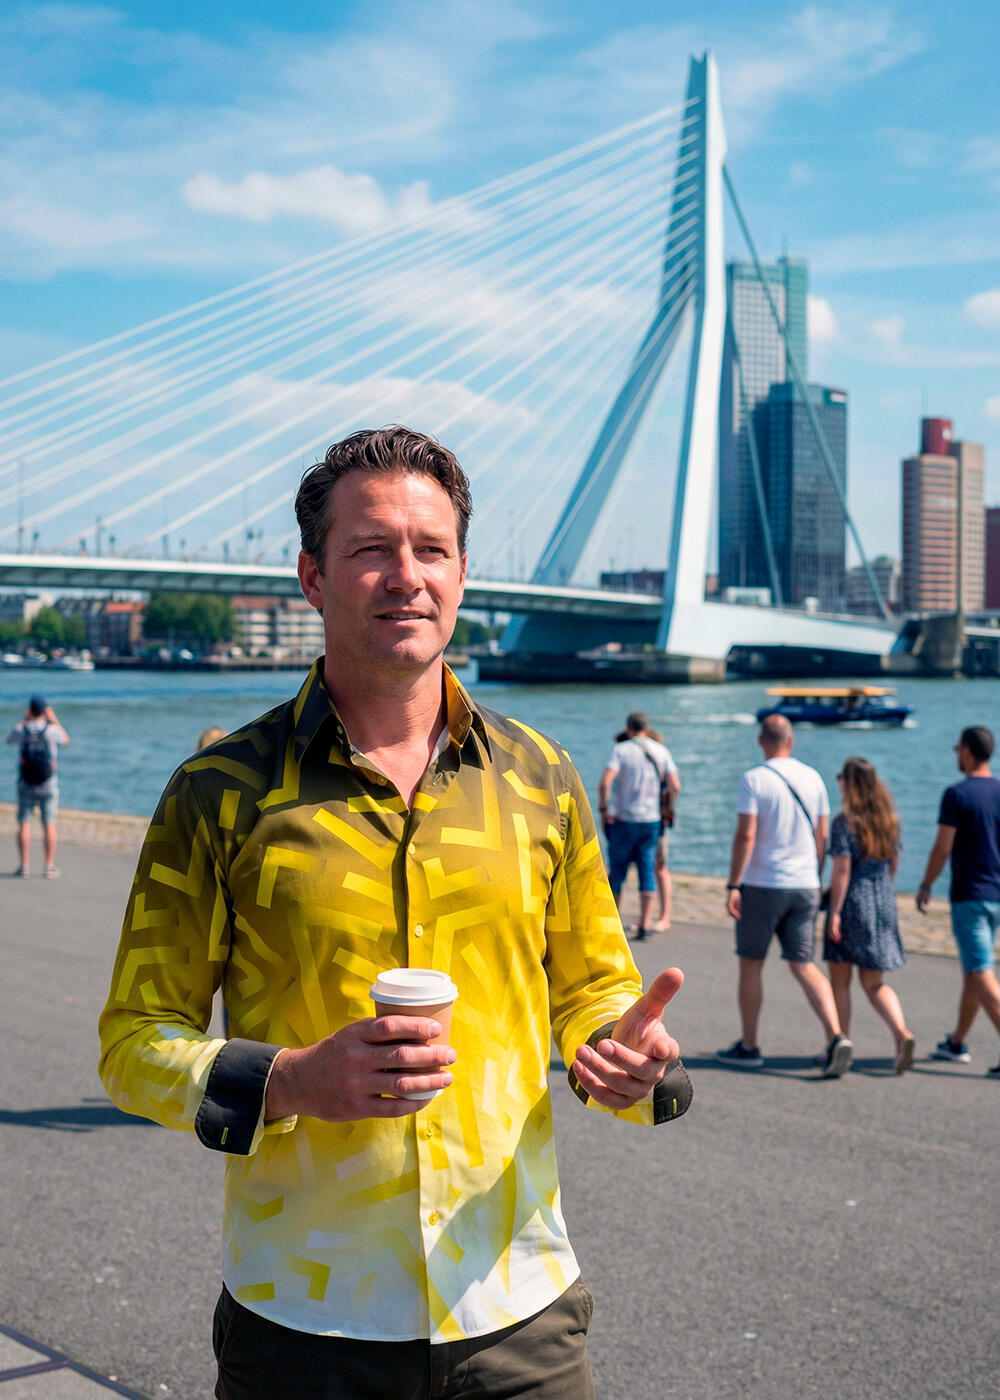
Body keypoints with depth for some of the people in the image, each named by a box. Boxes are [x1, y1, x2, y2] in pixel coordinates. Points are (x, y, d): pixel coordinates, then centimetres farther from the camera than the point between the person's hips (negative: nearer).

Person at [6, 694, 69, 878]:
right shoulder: (52, 730, -10)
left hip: (26, 785, 1)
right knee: (49, 825, 3)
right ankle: (49, 867, 2)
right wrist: (54, 720, 12)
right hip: (49, 785, -1)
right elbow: (66, 741, 12)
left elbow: (9, 739, 17)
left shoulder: (22, 729, -7)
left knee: (24, 824, 6)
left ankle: (24, 866, 3)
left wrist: (24, 719, 14)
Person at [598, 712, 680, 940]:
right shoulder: (661, 751, 4)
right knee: (647, 872, 4)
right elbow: (675, 787, -3)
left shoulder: (621, 749, -5)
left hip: (624, 820, -2)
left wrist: (603, 809, -6)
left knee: (617, 872, 9)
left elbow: (605, 782, -18)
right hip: (651, 819, 2)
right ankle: (645, 924, -1)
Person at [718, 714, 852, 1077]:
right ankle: (836, 1037, -11)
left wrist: (733, 886, -14)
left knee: (751, 964, 9)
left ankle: (749, 1047, 17)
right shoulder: (813, 778, 6)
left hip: (762, 886, -4)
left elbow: (746, 835, -16)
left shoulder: (754, 779, -10)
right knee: (803, 965, 7)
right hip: (804, 886, 5)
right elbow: (822, 836, 9)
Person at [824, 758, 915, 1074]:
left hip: (852, 903, -6)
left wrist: (835, 913, -13)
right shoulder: (889, 821, 7)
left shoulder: (844, 822, -12)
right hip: (883, 904, 6)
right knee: (874, 982, 11)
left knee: (840, 980, 8)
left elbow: (842, 871, -16)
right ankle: (902, 1032, -10)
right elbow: (893, 864, 14)